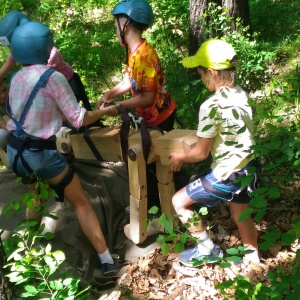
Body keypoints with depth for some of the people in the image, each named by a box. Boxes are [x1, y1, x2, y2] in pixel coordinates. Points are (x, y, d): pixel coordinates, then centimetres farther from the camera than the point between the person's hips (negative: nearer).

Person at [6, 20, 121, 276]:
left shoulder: (17, 79, 6)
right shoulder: (52, 77, -15)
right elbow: (78, 119, -12)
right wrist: (105, 111, 3)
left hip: (14, 150, 7)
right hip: (41, 153, -7)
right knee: (81, 202, 5)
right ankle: (107, 261, 7)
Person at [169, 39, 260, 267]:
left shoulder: (211, 106, -23)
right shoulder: (241, 94, 1)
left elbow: (201, 153, -16)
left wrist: (180, 158, 4)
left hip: (227, 175, -8)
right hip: (248, 167, 8)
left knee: (179, 201, 7)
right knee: (241, 214, 29)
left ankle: (207, 249, 19)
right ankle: (252, 255, 46)